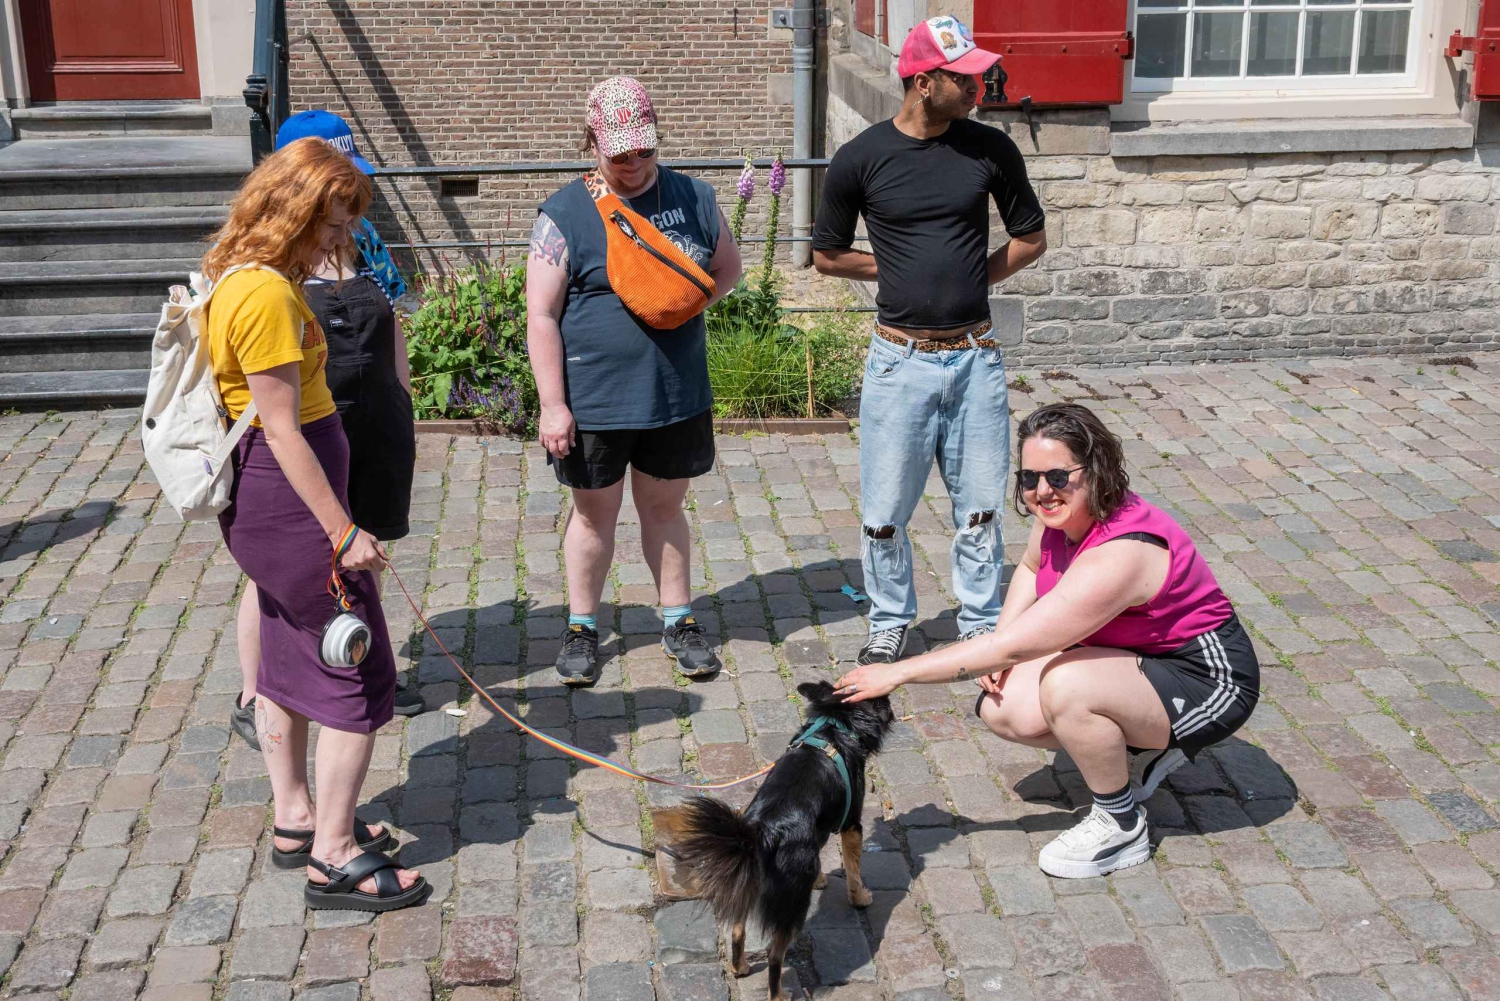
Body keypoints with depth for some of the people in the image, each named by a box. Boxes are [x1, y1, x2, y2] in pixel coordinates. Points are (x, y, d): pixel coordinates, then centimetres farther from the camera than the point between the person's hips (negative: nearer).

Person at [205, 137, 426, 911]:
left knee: (288, 660, 19)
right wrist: (344, 532, -20)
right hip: (289, 498, -11)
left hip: (265, 499, 11)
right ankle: (334, 857, 5)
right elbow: (282, 428, -23)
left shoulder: (242, 279, 10)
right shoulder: (267, 295, -21)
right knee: (360, 673, -3)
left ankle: (295, 819, 33)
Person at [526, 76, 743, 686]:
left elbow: (728, 269, 17)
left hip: (677, 395, 3)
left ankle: (678, 621, 30)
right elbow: (541, 318, -9)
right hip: (593, 400, -2)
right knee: (594, 514, 11)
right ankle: (582, 628, 28)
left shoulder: (694, 199, 3)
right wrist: (553, 406, -13)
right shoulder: (563, 215, -8)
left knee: (665, 507, 16)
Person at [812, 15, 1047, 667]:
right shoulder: (861, 159, -5)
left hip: (975, 359, 2)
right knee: (884, 515, 7)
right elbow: (828, 256, 7)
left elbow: (1031, 239, 12)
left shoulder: (990, 149, -1)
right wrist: (904, 270, 2)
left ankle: (982, 627, 27)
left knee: (980, 511, 10)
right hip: (900, 361, -1)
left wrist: (971, 279, 3)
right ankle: (889, 627, 28)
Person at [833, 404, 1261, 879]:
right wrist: (1002, 645, -1)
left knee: (1066, 686, -34)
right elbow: (1030, 568, 18)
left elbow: (1012, 646, -34)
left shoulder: (1118, 556, -34)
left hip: (1208, 680, -9)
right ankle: (1147, 745, 12)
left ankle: (1123, 828, -10)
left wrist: (897, 672, -29)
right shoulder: (1062, 513, -7)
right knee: (1001, 708, -7)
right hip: (1138, 659, 9)